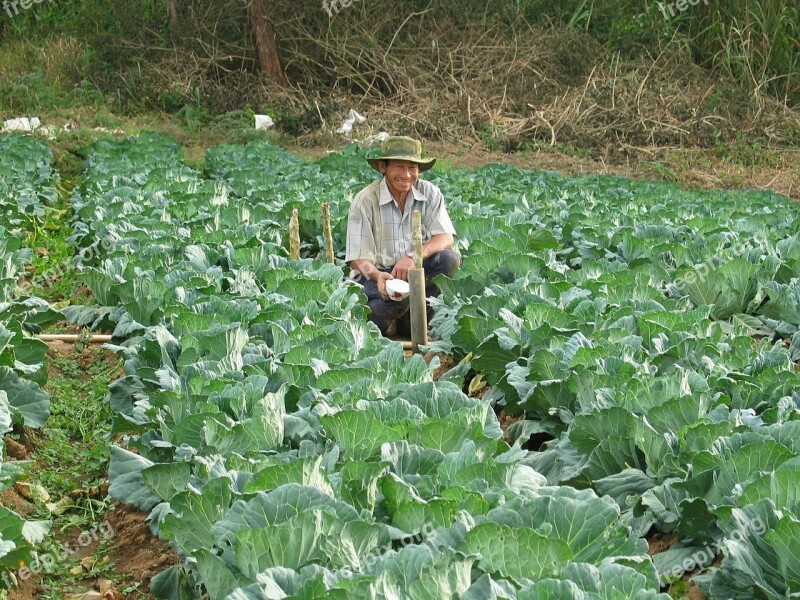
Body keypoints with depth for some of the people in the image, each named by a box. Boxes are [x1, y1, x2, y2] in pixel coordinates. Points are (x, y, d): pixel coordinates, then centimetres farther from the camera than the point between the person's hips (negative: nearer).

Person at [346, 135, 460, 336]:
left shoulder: (430, 193, -3)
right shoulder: (365, 200, -12)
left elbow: (446, 238, -13)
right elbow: (357, 258, -14)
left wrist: (414, 256, -32)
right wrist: (377, 275, -36)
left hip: (415, 271, 4)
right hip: (376, 273, -4)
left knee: (449, 258, -24)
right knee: (395, 298, -36)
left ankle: (410, 321, -10)